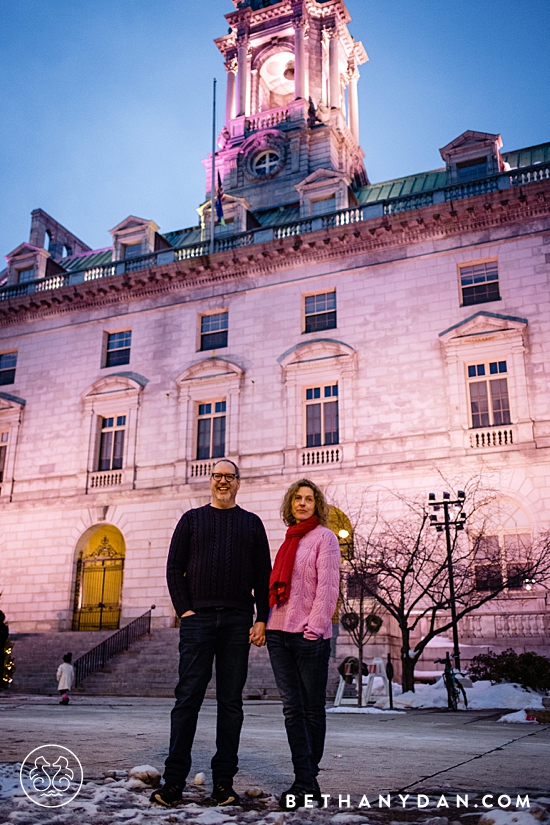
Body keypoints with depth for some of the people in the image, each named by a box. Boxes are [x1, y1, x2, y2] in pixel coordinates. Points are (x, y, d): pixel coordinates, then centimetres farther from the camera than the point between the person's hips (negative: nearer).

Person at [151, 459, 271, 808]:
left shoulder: (252, 523, 13)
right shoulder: (192, 519, 12)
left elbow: (263, 575, 8)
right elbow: (174, 568, 7)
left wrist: (262, 619, -1)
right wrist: (184, 609, -4)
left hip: (238, 621, 1)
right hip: (198, 618, -1)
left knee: (231, 701, 4)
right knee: (188, 697, -2)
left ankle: (224, 781, 11)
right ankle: (174, 780, 5)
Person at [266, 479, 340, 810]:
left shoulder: (324, 537, -2)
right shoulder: (289, 540, 17)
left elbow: (328, 586, -10)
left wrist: (315, 627, -16)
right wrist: (267, 621, 13)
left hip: (309, 634, -6)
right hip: (279, 632, 6)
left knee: (312, 708, 5)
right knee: (292, 708, 3)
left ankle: (307, 781, 15)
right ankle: (307, 782, 8)